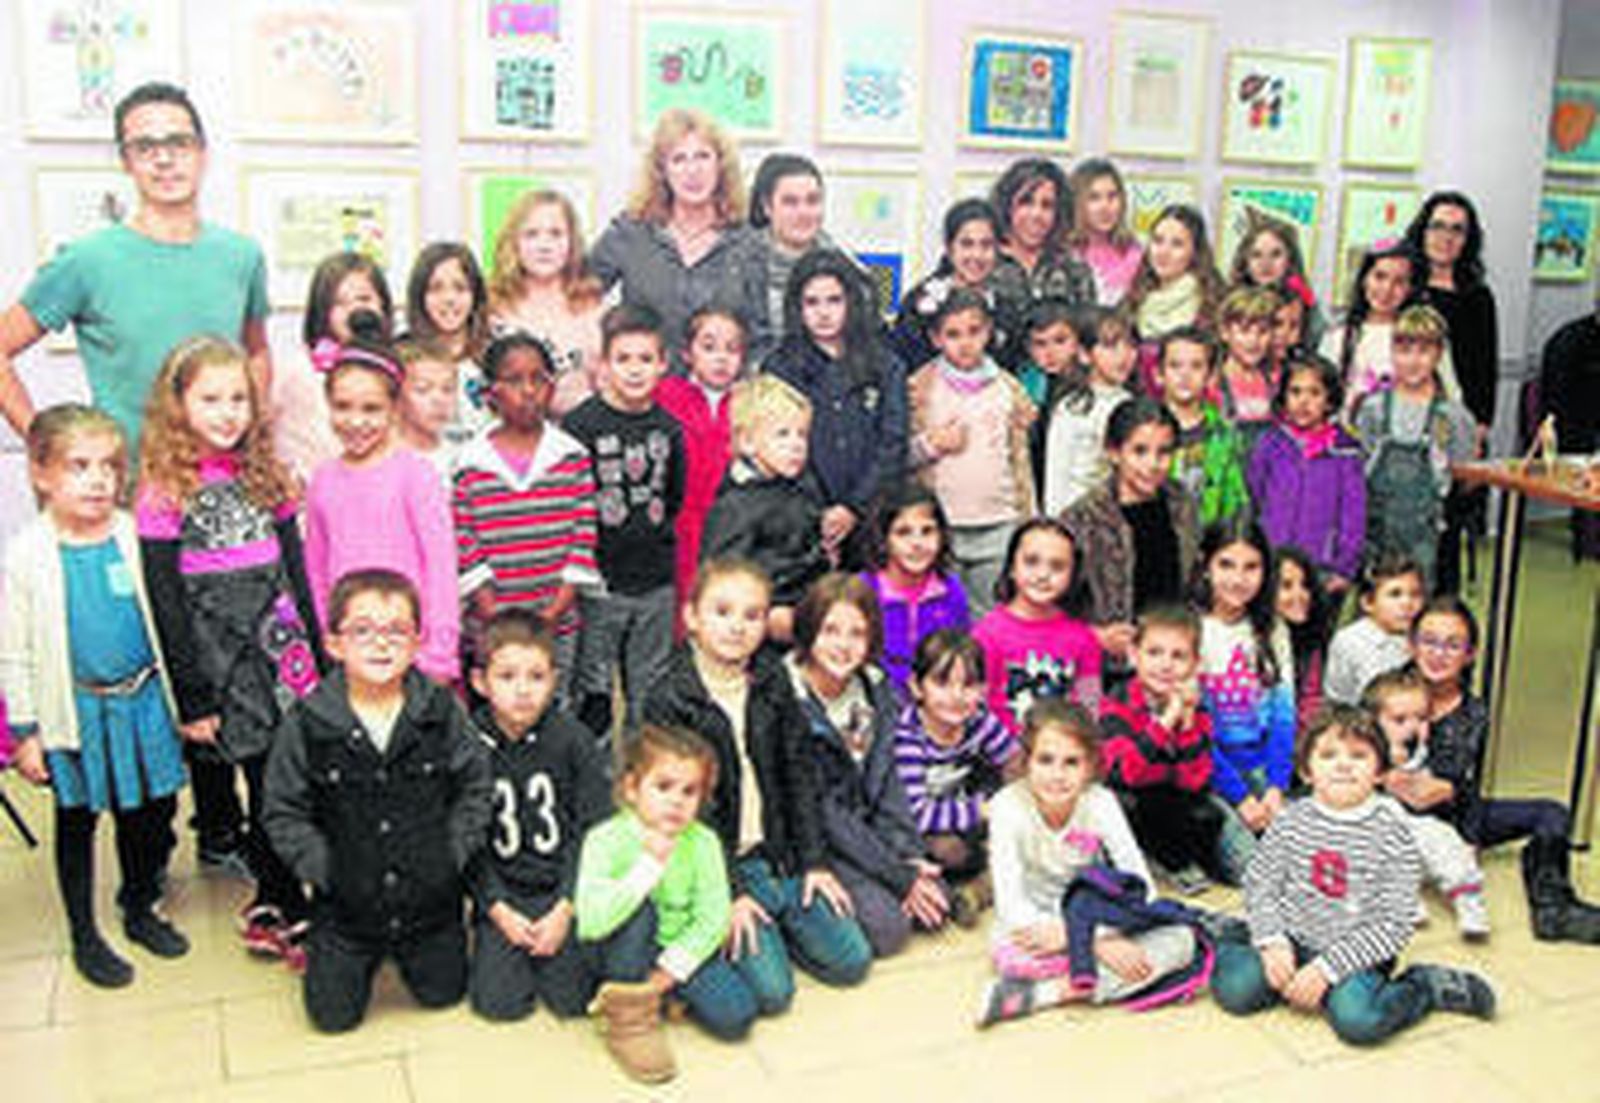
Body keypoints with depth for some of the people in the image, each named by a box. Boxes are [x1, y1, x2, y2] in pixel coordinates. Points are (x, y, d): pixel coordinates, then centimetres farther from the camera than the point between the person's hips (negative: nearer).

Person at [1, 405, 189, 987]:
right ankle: (84, 935, 28)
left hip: (142, 700, 3)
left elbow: (163, 621, 6)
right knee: (76, 820, 13)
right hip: (76, 710, -2)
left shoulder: (135, 537, -4)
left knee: (151, 809, 14)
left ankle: (141, 907, 37)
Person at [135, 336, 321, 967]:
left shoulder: (265, 478, 10)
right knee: (269, 791, 0)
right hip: (225, 671, -5)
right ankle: (290, 916, 15)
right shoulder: (164, 493, -5)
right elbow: (167, 605, -7)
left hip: (284, 654, 5)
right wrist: (192, 700, -8)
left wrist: (319, 660, 11)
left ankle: (272, 908, 23)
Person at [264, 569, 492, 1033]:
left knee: (443, 991, 17)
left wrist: (454, 852, -8)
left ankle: (408, 952, 47)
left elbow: (475, 787, -1)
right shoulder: (306, 724, -13)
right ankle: (360, 957, 40)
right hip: (346, 901, -1)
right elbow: (283, 813, -6)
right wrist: (322, 869, -12)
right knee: (333, 1013, 10)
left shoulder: (441, 711, -10)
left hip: (430, 892, 1)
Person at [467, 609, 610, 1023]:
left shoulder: (573, 739, -8)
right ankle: (492, 939, 21)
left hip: (565, 888, 0)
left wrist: (565, 909, -12)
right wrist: (498, 910, -10)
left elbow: (593, 831, -7)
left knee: (572, 999, -9)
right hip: (503, 892, 1)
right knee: (499, 1002, -9)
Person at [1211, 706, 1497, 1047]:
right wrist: (1272, 942, -13)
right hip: (1292, 940, 2)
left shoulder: (1390, 829, -12)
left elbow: (1395, 924, -13)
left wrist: (1327, 967, -18)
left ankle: (1428, 986, -2)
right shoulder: (1292, 820, -3)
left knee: (1357, 1019, -28)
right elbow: (1259, 884, 4)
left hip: (1356, 954, -2)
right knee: (1236, 989, -21)